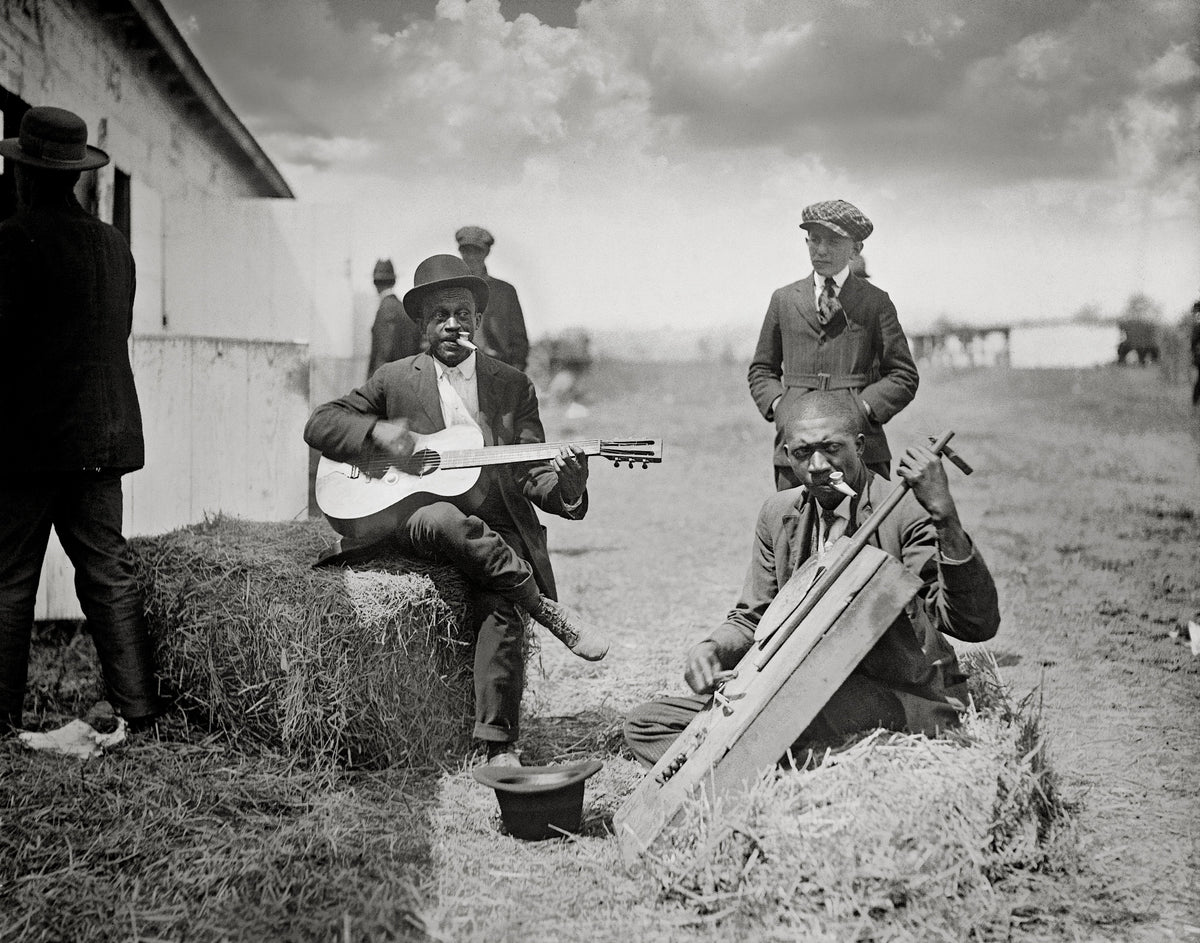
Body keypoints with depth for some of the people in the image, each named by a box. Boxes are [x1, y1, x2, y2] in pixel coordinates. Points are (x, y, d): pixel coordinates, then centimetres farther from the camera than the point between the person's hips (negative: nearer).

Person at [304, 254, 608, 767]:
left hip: (496, 530, 1)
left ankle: (499, 746, -25)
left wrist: (562, 480, -16)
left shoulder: (513, 387, 11)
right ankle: (550, 610, -25)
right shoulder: (394, 379, 9)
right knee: (445, 521, -37)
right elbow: (319, 425, 7)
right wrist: (376, 431, -12)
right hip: (416, 515, 0)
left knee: (502, 606, -29)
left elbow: (530, 475, 8)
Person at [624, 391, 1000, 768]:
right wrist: (712, 648, -8)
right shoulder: (779, 514, 8)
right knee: (644, 723, -5)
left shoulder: (906, 511, -11)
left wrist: (945, 515, -32)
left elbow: (977, 625, -21)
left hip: (905, 698, -7)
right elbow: (752, 618, 16)